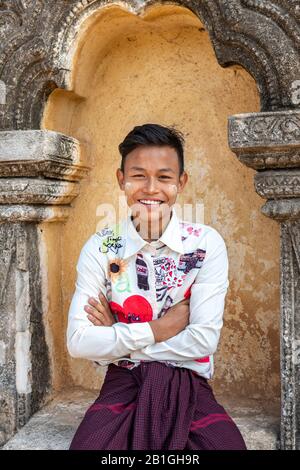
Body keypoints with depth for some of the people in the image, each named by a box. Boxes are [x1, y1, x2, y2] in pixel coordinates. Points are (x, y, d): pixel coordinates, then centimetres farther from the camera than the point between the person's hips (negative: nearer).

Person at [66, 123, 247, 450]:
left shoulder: (207, 244, -5)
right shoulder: (100, 248, -2)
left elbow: (203, 341, -11)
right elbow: (78, 343, -10)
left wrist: (117, 339, -8)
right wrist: (159, 329, -13)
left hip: (190, 388, 1)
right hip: (122, 386, 0)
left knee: (227, 443, -27)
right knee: (88, 444, -29)